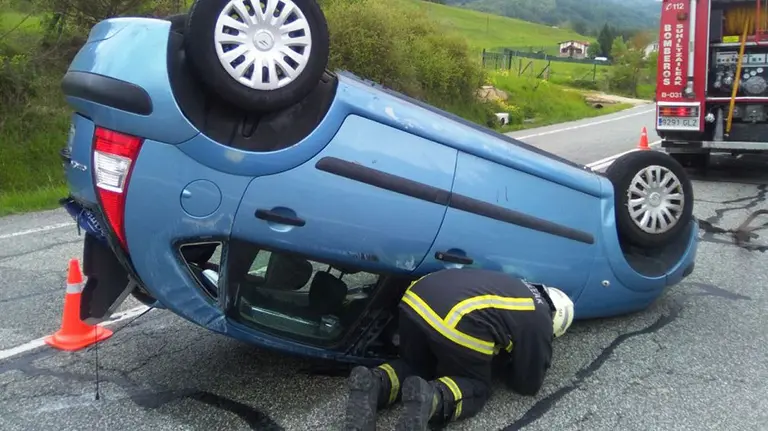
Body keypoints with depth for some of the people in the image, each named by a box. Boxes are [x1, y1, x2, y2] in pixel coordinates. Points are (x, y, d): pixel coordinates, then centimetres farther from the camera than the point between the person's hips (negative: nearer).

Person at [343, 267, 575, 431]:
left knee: (416, 368, 29)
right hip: (460, 322, -6)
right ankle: (432, 398, -14)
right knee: (476, 388, 18)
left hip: (415, 300, 7)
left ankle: (373, 384, -3)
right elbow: (528, 385, 25)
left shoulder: (516, 288, 37)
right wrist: (511, 361, 42)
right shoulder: (539, 320, 18)